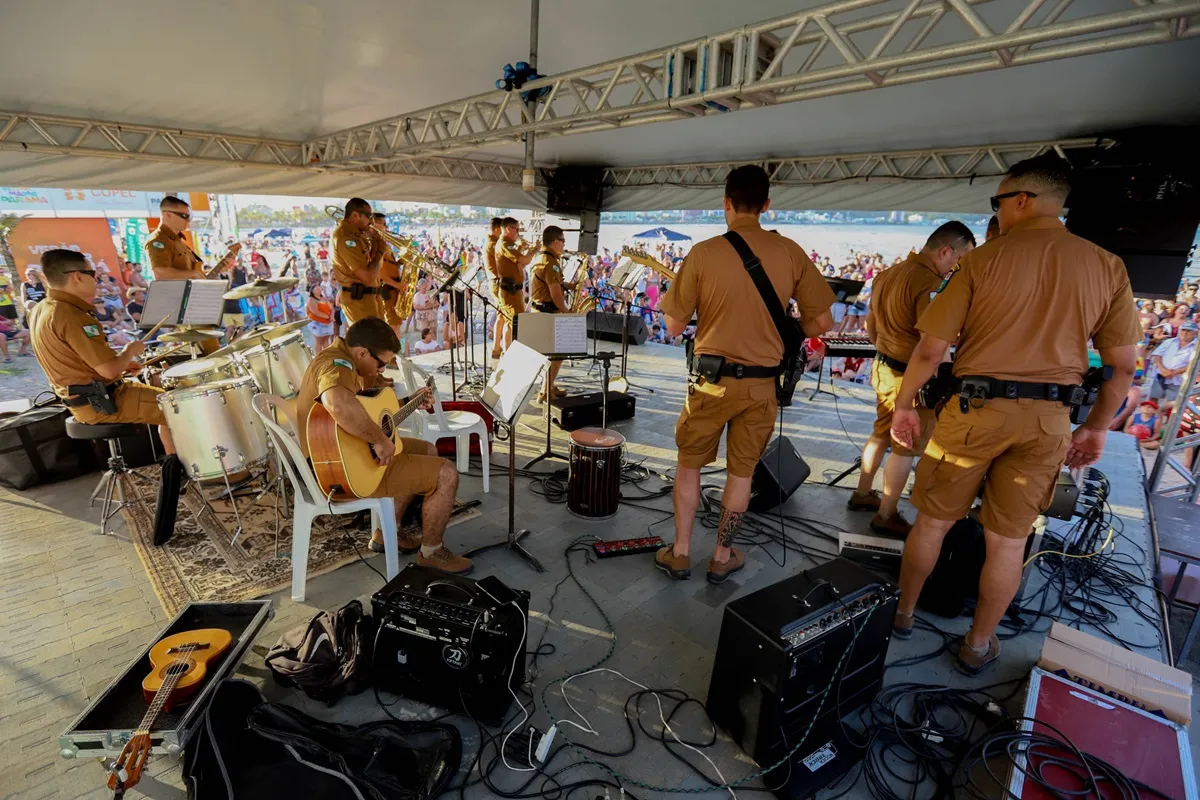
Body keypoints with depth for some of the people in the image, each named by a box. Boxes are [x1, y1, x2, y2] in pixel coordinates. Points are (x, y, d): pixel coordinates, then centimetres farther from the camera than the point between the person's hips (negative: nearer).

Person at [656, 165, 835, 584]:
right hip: (762, 383, 2)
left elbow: (674, 327, -6)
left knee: (689, 465, 17)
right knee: (742, 472, 16)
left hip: (712, 379, -2)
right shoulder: (791, 253, -3)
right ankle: (723, 556, 30)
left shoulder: (704, 253, -10)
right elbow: (822, 321, 0)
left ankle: (680, 553, 26)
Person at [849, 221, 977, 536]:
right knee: (906, 446, 5)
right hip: (910, 377, -9)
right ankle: (886, 516, 16)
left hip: (884, 368, 9)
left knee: (881, 434, 22)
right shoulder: (928, 283, -21)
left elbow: (870, 324, 17)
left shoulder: (888, 274, 7)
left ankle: (862, 494, 35)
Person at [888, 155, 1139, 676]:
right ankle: (978, 646, 28)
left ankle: (902, 614, 29)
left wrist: (903, 406, 2)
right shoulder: (1107, 267, 3)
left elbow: (931, 349, -10)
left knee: (933, 521, 13)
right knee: (1008, 540, 13)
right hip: (1048, 419, 3)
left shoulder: (982, 259, -6)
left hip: (975, 409, -3)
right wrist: (1096, 428, 17)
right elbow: (1122, 365, 5)